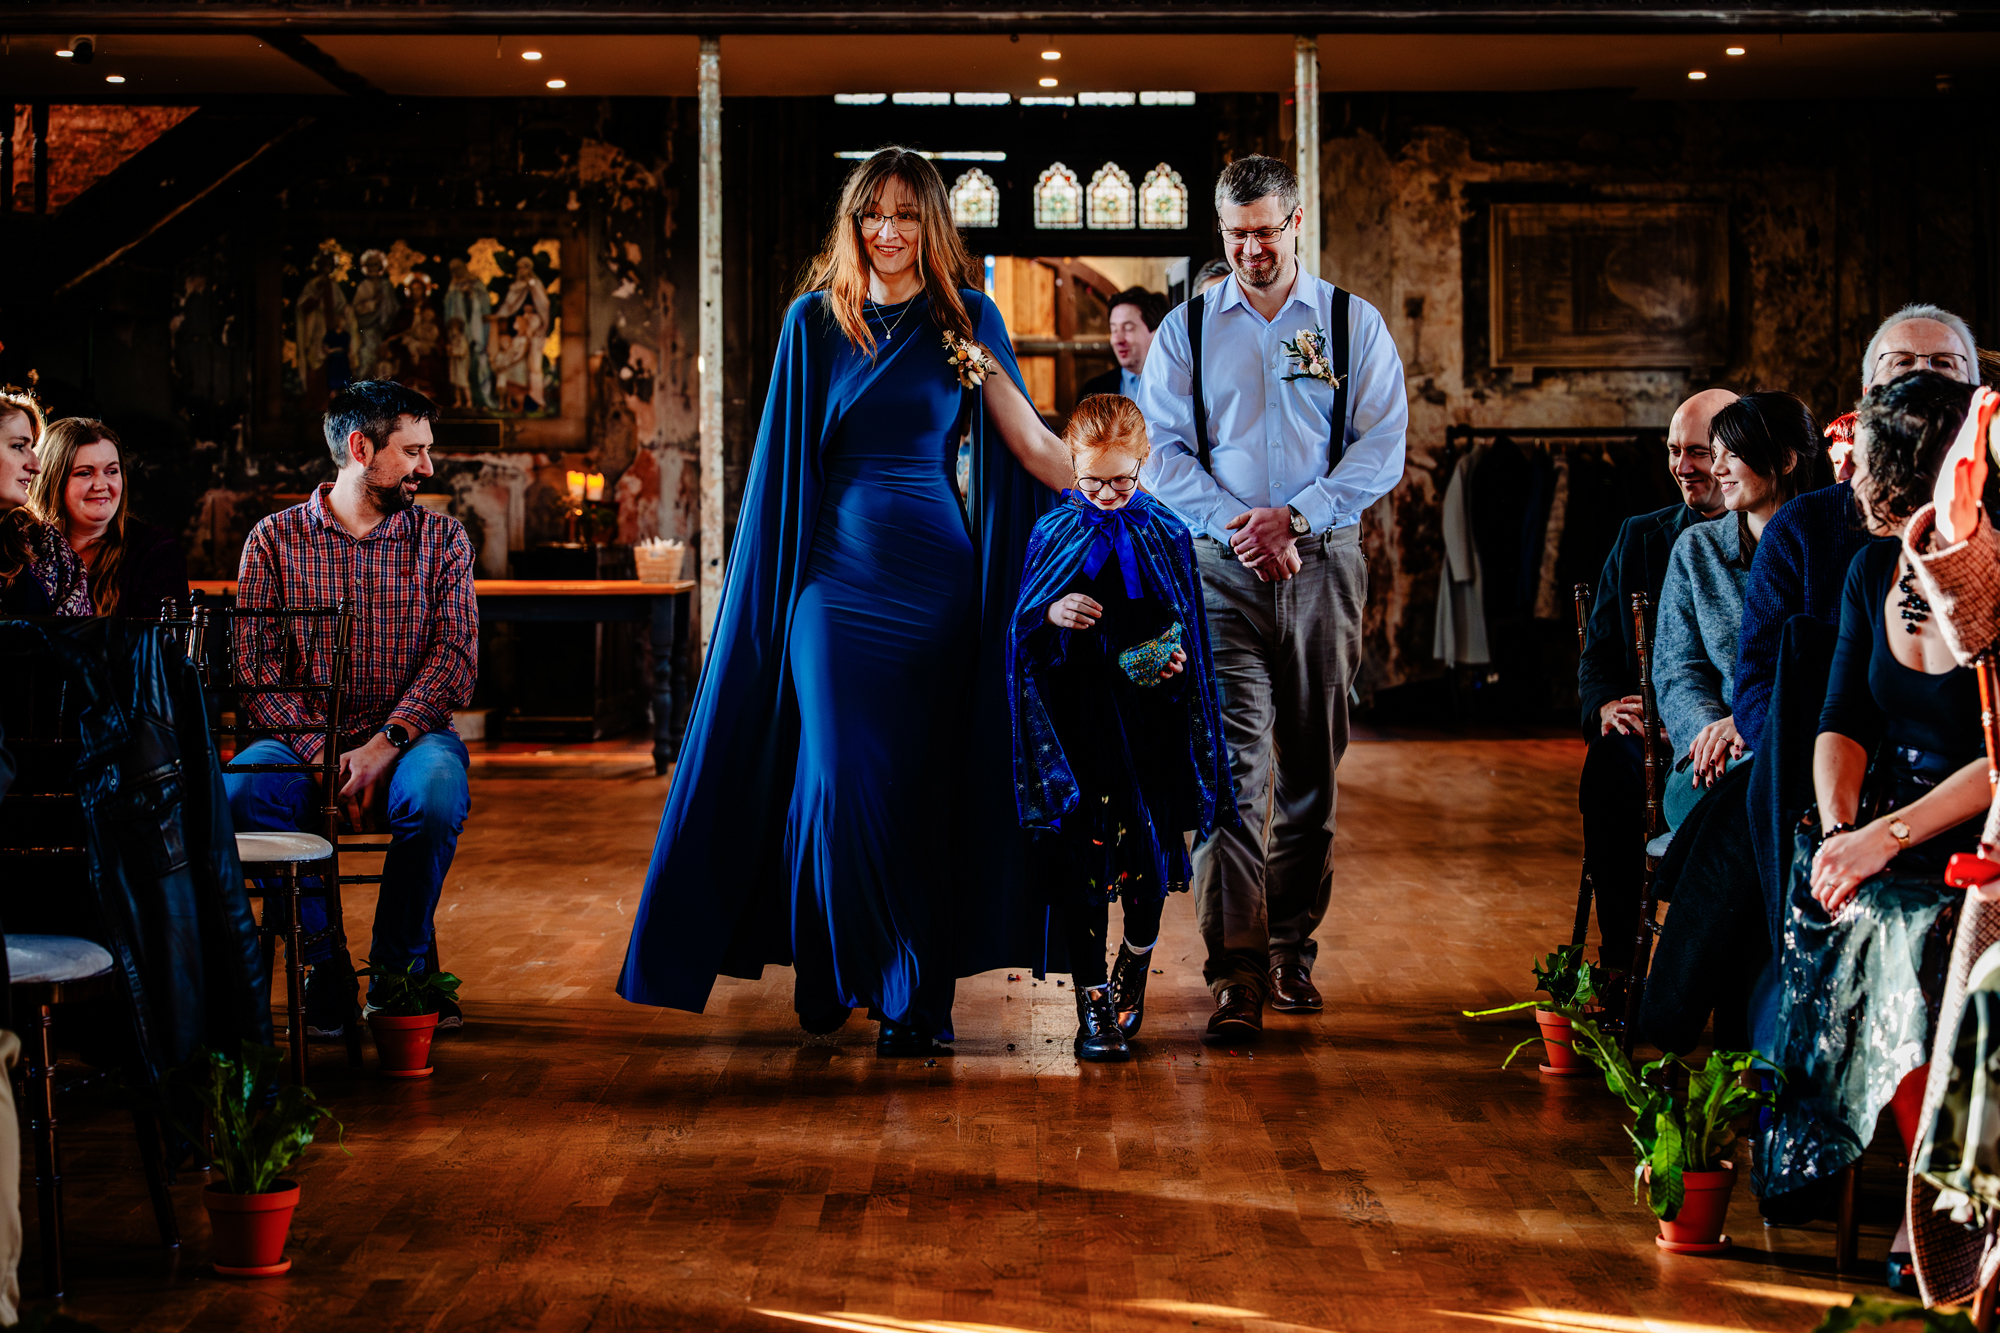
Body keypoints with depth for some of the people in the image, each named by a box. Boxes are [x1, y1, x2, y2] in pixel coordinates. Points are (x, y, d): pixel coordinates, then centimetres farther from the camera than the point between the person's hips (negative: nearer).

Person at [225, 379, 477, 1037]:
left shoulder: (442, 538, 8)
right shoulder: (275, 539, 5)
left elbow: (456, 658, -3)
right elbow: (256, 664, -2)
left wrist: (385, 744, -18)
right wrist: (324, 756, -17)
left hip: (411, 733, 0)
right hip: (302, 739, 0)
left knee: (435, 794, -35)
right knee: (236, 793, -31)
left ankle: (398, 968, -12)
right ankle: (327, 966, -14)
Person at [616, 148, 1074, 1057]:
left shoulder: (967, 319, 6)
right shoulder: (814, 322, 5)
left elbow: (1030, 440, 5)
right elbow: (788, 459, 7)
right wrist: (782, 571, 2)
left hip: (935, 573, 1)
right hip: (836, 572, 0)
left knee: (924, 783, 0)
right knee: (840, 776, -9)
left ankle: (917, 997, 8)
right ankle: (833, 970, 11)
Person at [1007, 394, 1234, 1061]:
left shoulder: (1165, 536, 4)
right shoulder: (1053, 533, 3)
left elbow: (1186, 625, 10)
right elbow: (1021, 625, 5)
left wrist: (1173, 656, -11)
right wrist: (1050, 613, -16)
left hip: (1148, 719, 1)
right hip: (1075, 723, -1)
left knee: (1148, 854, 5)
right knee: (1077, 856, -4)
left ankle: (1134, 971, 31)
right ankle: (1091, 1000, 3)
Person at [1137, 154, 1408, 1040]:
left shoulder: (1354, 324, 7)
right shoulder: (1185, 329, 8)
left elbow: (1382, 446, -1)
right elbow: (1162, 452, 2)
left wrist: (1296, 517, -13)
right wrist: (1238, 528, -12)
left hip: (1323, 563, 1)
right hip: (1220, 567, -1)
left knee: (1311, 770, 7)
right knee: (1231, 766, -12)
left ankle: (1292, 952, 19)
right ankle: (1236, 974, -16)